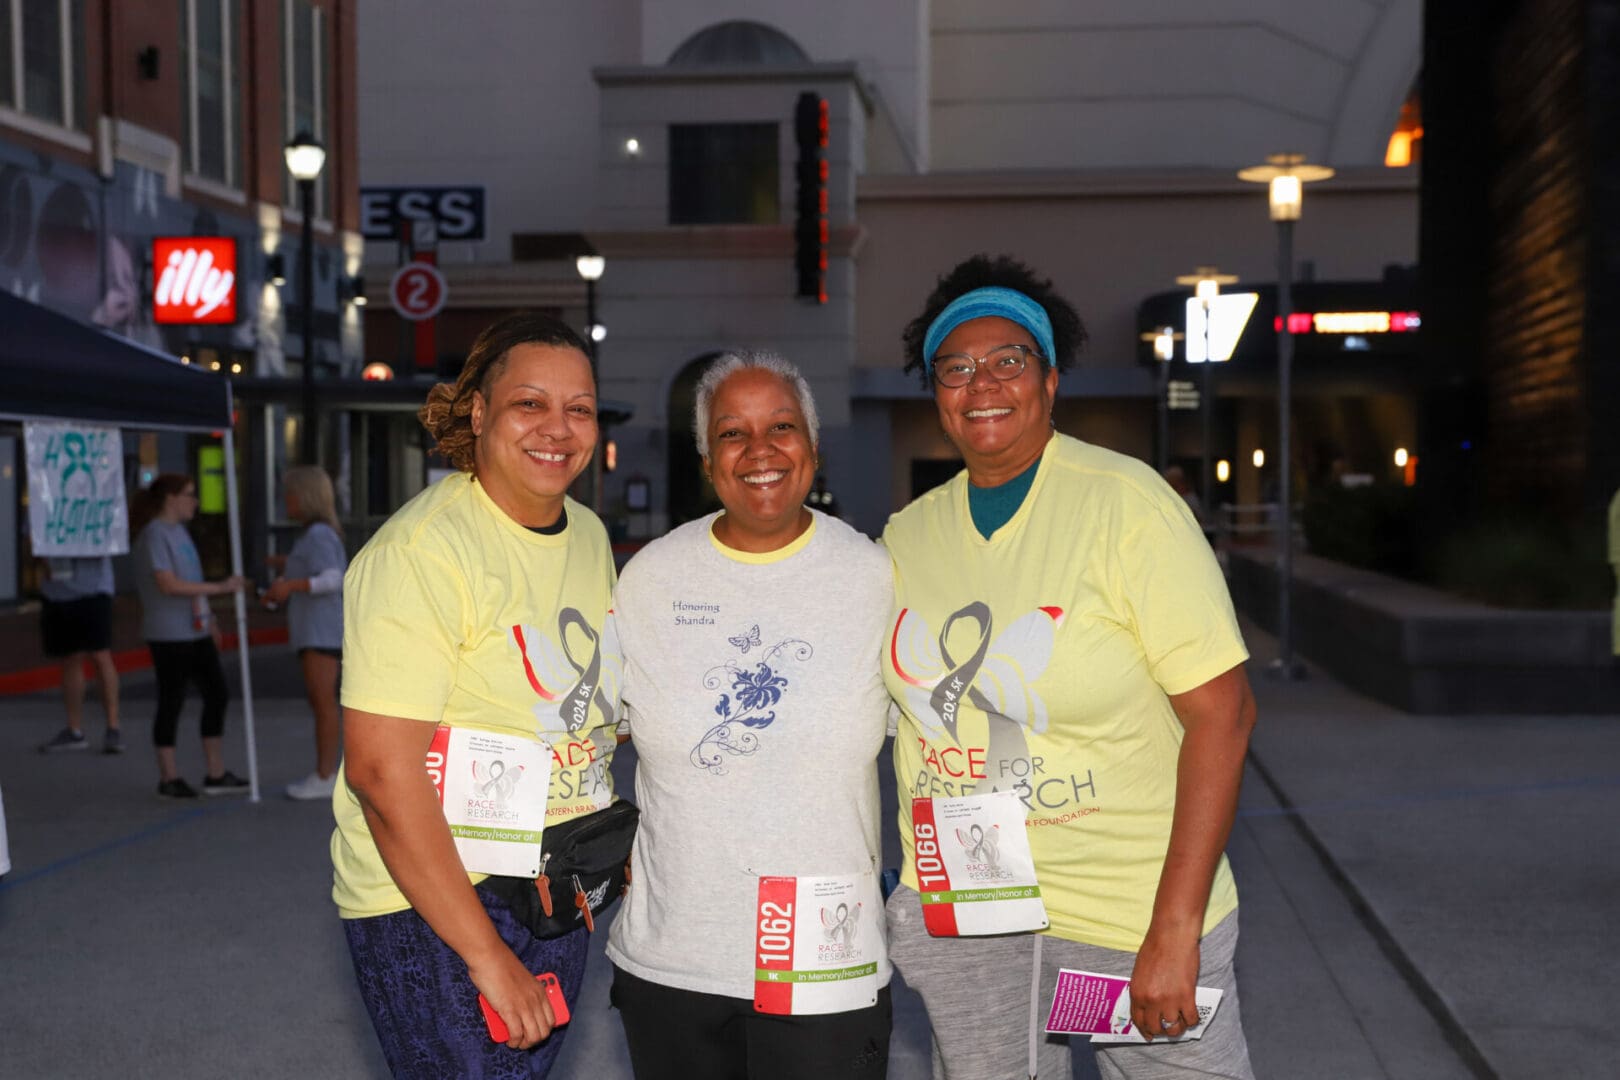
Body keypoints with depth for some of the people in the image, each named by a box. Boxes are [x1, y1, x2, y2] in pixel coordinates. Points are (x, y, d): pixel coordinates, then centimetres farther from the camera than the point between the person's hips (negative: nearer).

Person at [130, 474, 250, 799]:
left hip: (196, 632, 9)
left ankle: (216, 774, 16)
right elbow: (168, 584, -22)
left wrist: (208, 617, 21)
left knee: (217, 695, 9)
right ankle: (169, 778, 13)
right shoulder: (154, 534, -14)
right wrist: (219, 588, -21)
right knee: (171, 702, 1)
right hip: (168, 635, -9)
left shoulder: (179, 531, 14)